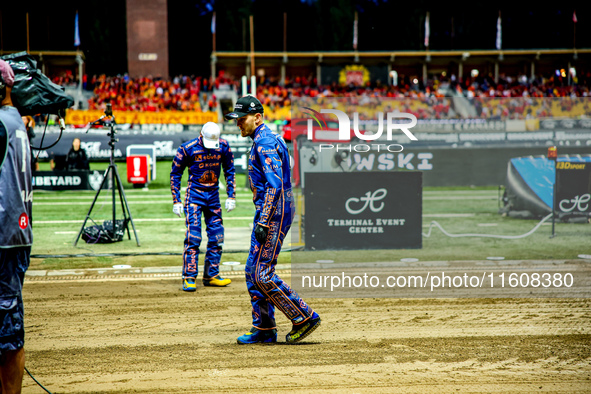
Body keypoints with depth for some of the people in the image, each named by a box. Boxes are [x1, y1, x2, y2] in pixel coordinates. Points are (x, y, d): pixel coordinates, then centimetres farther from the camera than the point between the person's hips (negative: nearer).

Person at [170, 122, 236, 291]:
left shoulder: (223, 147, -4)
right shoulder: (188, 148, -13)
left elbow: (229, 171, 10)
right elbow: (175, 174, -3)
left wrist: (231, 196, 6)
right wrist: (176, 201, -6)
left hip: (214, 195, 4)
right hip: (194, 195, -4)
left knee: (217, 237, 6)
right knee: (193, 237, -11)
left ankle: (211, 275, 17)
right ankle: (189, 278, -5)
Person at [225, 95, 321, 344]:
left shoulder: (265, 142, -14)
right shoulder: (262, 141, 19)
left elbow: (274, 185, -24)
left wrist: (263, 222, -26)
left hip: (273, 213, -11)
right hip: (271, 213, 11)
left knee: (262, 274, -11)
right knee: (253, 272, 12)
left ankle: (304, 317, -5)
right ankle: (263, 329, 17)